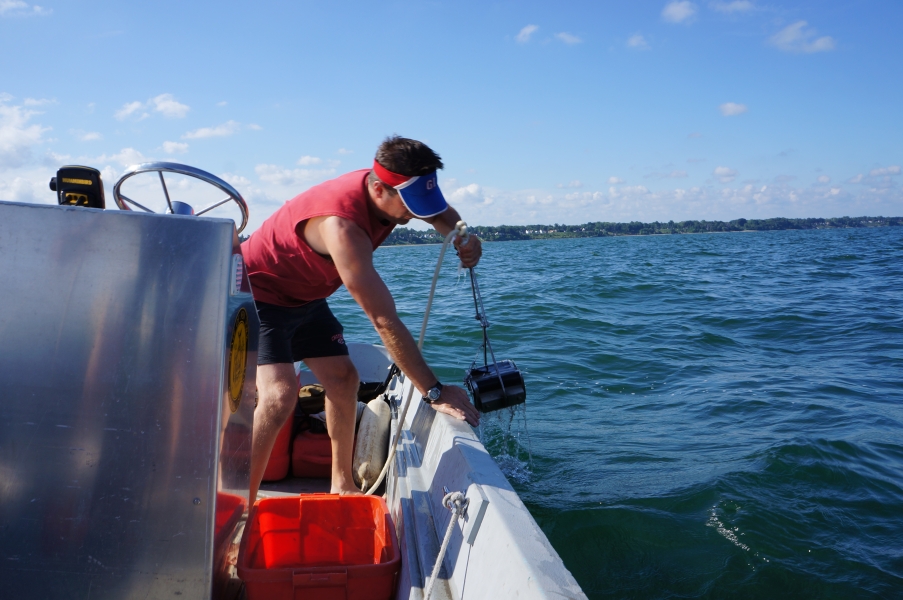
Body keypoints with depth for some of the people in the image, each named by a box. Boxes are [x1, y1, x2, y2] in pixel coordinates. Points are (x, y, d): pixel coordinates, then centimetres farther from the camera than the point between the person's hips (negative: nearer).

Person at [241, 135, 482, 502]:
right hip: (256, 294, -9)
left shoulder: (389, 193, -14)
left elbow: (441, 212, 10)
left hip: (305, 296, 9)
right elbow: (386, 323, -39)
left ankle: (342, 486, 20)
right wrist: (434, 392, -34)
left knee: (342, 378, 6)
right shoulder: (343, 226, -39)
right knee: (280, 393, -25)